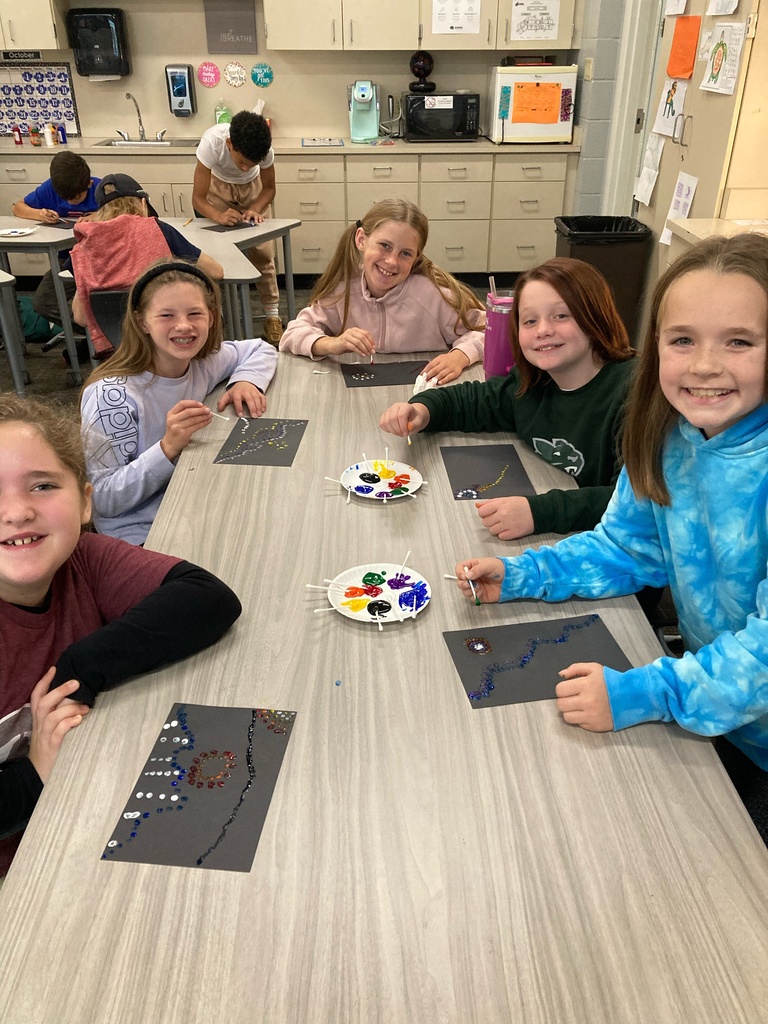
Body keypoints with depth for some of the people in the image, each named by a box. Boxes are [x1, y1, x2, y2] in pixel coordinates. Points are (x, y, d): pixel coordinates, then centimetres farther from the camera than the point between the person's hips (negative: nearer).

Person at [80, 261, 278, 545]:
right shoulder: (112, 395, -22)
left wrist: (247, 380, -7)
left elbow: (261, 349, 14)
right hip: (140, 535, -6)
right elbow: (104, 500, -21)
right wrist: (168, 448, -32)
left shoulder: (205, 360, -5)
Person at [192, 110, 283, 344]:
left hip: (252, 187, 1)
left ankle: (272, 314, 3)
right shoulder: (212, 142, -40)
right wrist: (218, 215, -53)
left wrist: (255, 209, -33)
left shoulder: (264, 149, -33)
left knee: (261, 250, -7)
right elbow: (198, 199, -33)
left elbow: (269, 188, -14)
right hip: (218, 186, -1)